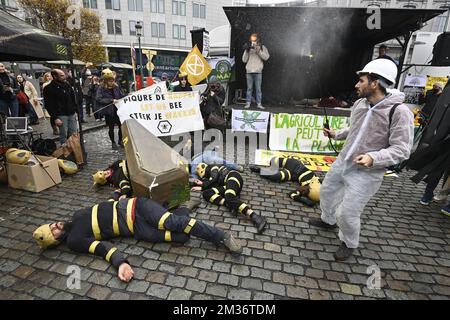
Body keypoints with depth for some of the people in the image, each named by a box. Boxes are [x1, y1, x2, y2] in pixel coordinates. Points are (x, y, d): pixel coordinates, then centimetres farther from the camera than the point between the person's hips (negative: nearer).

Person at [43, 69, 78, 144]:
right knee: (64, 135, 0)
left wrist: (76, 110, 10)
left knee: (74, 134, 10)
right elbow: (49, 105, -12)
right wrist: (55, 118, -17)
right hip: (61, 115, -5)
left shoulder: (67, 84, 10)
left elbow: (73, 98, 17)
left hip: (72, 114, 5)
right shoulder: (49, 88, -9)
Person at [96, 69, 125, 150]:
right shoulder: (101, 88, -6)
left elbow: (121, 96, 16)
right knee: (111, 127, 7)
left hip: (118, 109, 3)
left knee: (121, 125, 5)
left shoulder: (116, 87, 6)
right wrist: (111, 100, -23)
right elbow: (99, 99, -18)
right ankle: (113, 142, 24)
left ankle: (120, 140, 26)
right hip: (109, 111, -3)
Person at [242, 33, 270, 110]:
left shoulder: (262, 47, 8)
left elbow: (266, 57, -6)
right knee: (249, 88, 1)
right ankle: (248, 103, 5)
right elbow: (244, 60, 7)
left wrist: (258, 51, -15)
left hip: (258, 71, -1)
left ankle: (259, 103, -1)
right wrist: (246, 51, -5)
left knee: (258, 88, -4)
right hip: (249, 71, 2)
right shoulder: (248, 48, 13)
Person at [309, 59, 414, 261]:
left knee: (347, 213, -2)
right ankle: (328, 220, 51)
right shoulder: (360, 104, 0)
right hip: (342, 162, 7)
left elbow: (402, 150, -21)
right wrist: (336, 135, 7)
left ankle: (349, 244, 29)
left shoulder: (399, 111, -21)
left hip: (367, 173, -7)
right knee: (326, 192, 23)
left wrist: (374, 158, -35)